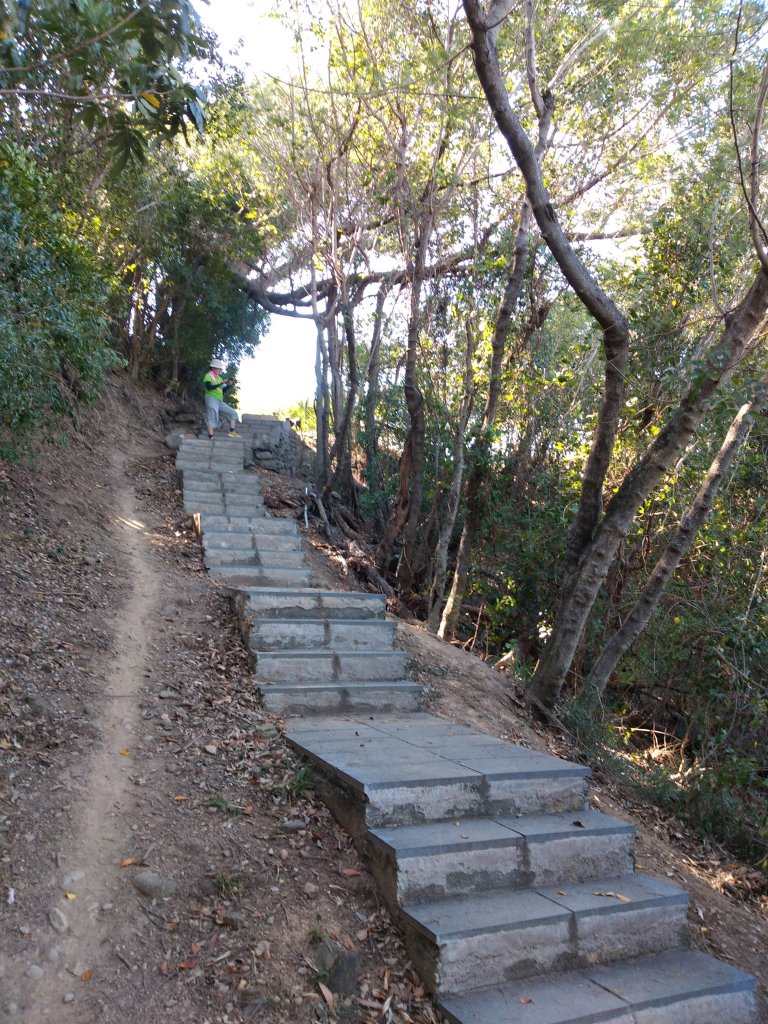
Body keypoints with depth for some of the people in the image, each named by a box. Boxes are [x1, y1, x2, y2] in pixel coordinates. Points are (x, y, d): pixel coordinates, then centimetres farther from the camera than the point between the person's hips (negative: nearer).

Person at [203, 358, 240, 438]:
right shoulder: (208, 376, -2)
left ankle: (232, 431, 2)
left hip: (220, 401, 8)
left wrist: (228, 385, 1)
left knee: (233, 413, 5)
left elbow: (224, 390, 19)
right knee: (211, 419, -13)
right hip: (211, 399, -8)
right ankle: (211, 437, -14)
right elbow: (209, 387, -20)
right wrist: (221, 383, -21)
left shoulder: (219, 378, 18)